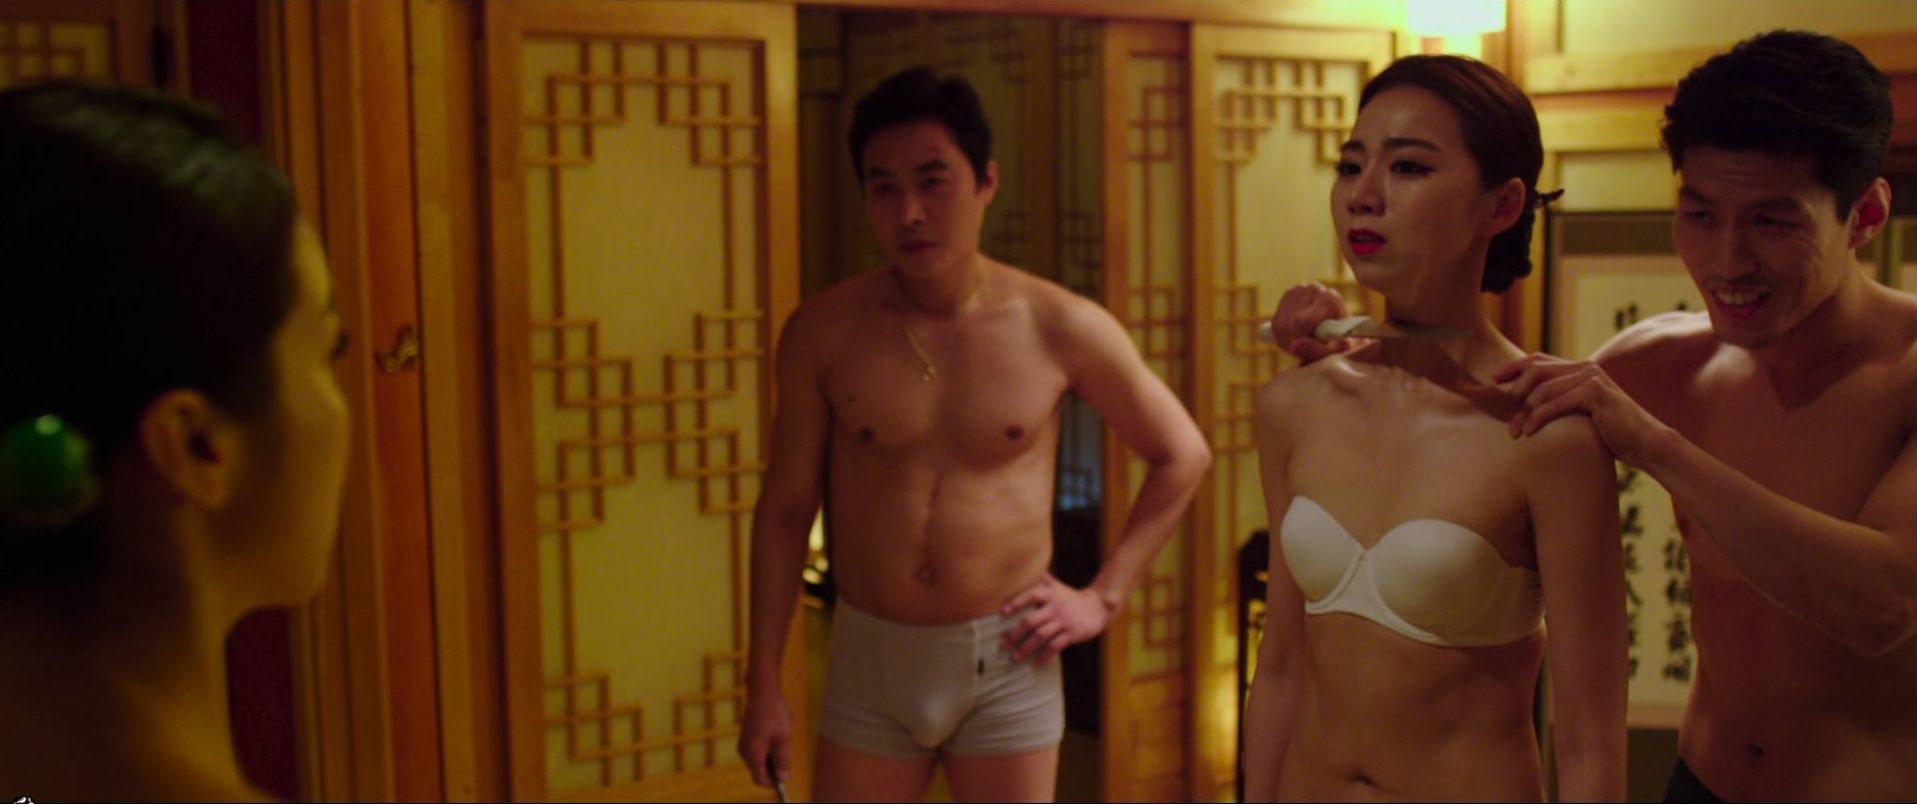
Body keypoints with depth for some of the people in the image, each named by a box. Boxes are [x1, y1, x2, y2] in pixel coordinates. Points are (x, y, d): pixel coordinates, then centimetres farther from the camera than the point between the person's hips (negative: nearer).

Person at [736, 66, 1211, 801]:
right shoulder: (823, 331, -6)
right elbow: (784, 510, 2)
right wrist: (763, 685, 1)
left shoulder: (1060, 327, -8)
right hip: (868, 659, 1)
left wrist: (1103, 596, 0)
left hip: (1007, 663, 0)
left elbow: (1183, 455, 5)